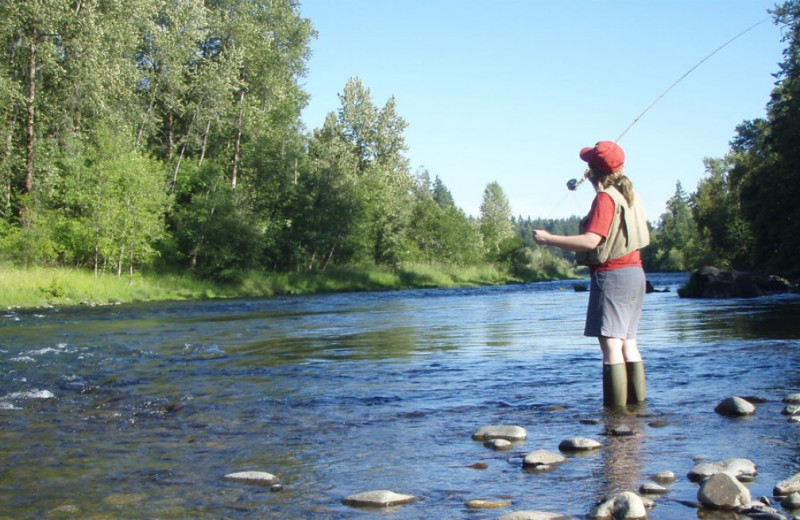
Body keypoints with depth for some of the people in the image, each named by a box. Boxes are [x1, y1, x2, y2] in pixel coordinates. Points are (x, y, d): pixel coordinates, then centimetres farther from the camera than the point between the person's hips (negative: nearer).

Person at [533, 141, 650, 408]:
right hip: (634, 273, 9)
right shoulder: (627, 193, 13)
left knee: (610, 343, -9)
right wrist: (595, 180, 42)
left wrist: (548, 239, -19)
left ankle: (615, 408, -10)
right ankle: (636, 402, 15)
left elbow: (591, 241, -24)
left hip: (611, 274, -9)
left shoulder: (605, 198, -13)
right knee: (628, 342, 13)